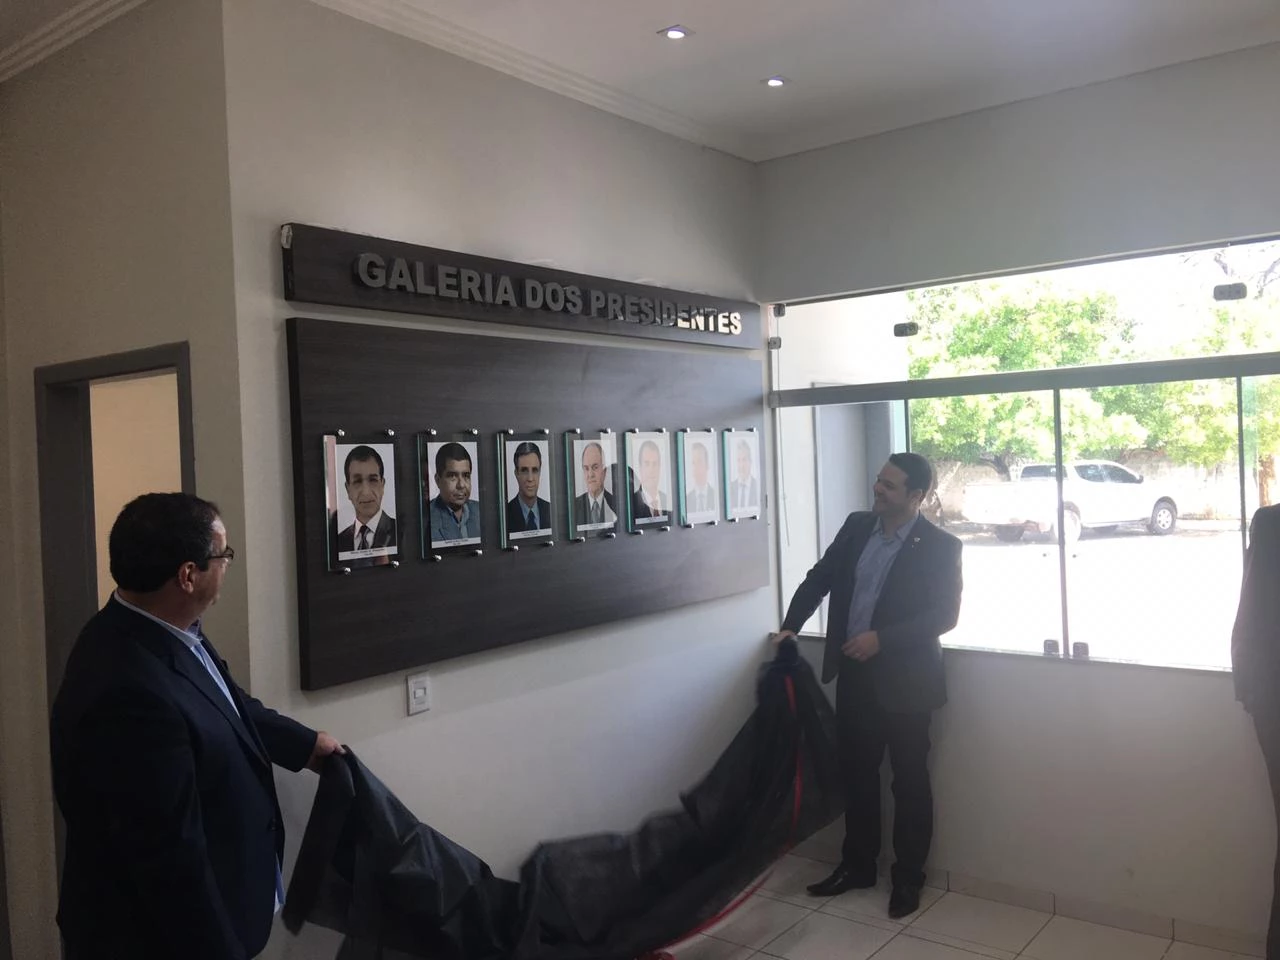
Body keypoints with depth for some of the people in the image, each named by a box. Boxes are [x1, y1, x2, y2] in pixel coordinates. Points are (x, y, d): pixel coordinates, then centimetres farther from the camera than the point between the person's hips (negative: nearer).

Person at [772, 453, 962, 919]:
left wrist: (882, 638, -21)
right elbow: (819, 577, 9)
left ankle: (908, 878, 24)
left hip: (903, 680, -5)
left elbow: (944, 614, -14)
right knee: (857, 774, 15)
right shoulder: (856, 526, 3)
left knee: (909, 781, 8)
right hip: (854, 675, 5)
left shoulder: (940, 546, -11)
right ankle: (857, 865, 31)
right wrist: (790, 626, -2)